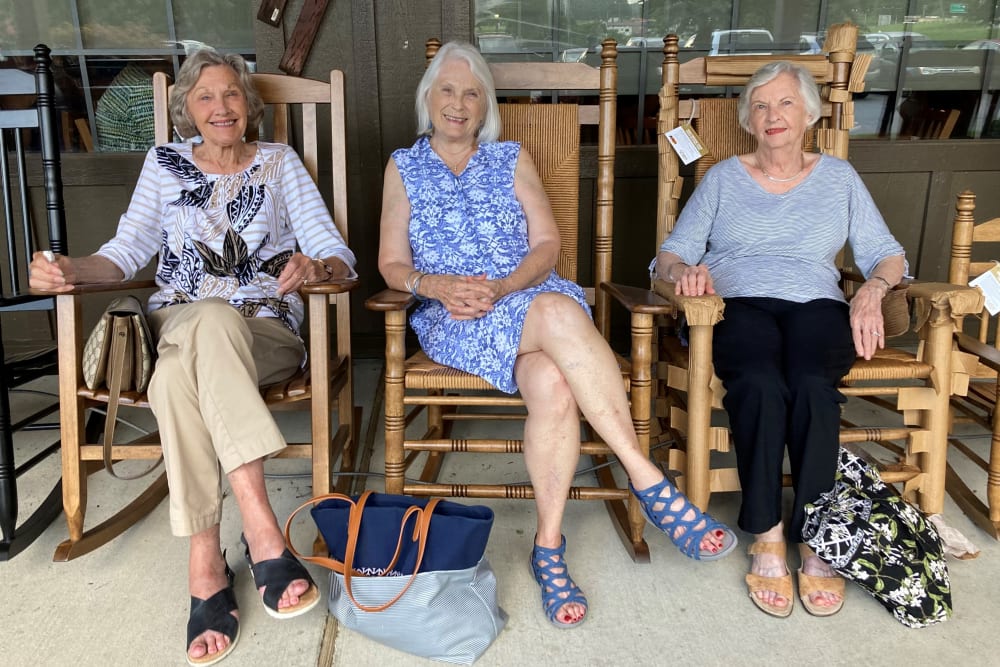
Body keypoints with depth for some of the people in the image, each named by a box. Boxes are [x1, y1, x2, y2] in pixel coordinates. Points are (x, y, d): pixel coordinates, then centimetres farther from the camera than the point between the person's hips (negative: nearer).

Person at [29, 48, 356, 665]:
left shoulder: (280, 162, 15)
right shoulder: (165, 165, 19)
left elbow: (338, 254, 5)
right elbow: (128, 251, 10)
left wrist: (316, 267, -19)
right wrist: (72, 269, -11)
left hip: (265, 332, -1)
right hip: (177, 325, 1)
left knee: (179, 375, -36)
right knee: (213, 317, -38)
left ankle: (206, 561, -36)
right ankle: (262, 532, -41)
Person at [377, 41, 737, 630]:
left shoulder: (512, 159, 16)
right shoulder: (404, 167, 15)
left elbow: (547, 244, 6)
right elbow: (392, 264, 9)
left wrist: (502, 287, -13)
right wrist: (436, 285, -12)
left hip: (529, 297, 2)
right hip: (453, 320, -2)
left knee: (551, 381, -36)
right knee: (557, 315, -37)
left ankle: (550, 546, -26)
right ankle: (649, 481, -34)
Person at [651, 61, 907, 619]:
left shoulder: (839, 177, 22)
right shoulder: (723, 177, 20)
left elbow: (887, 254, 17)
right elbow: (671, 254, 11)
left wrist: (873, 289, -6)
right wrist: (684, 270, -13)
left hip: (818, 307, 1)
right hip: (738, 306, -1)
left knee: (812, 385, -34)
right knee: (761, 383, -35)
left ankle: (815, 540, -26)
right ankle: (766, 540, -27)